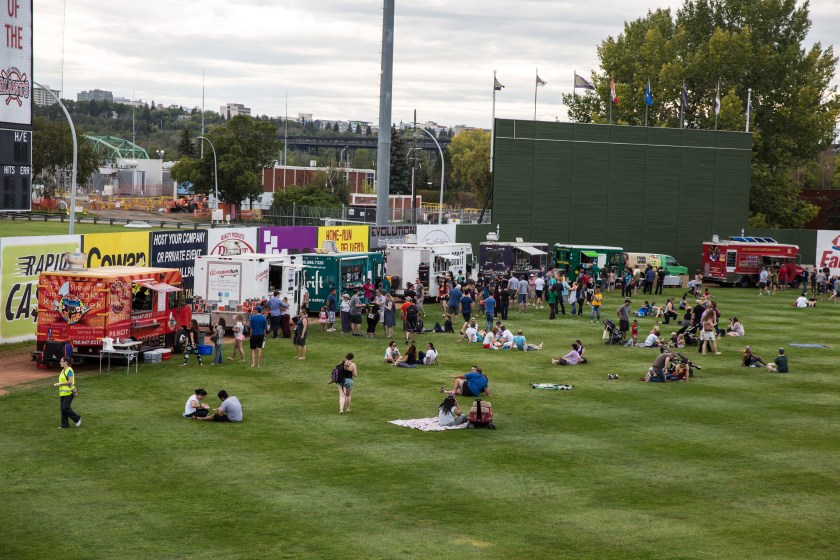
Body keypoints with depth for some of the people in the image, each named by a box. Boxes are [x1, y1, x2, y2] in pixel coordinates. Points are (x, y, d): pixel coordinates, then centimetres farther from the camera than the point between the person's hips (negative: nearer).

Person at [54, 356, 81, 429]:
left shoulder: (69, 370, -14)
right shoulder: (63, 371, 15)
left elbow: (70, 382, -22)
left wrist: (60, 384, -18)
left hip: (69, 393, -9)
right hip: (63, 393, 9)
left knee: (65, 408, -14)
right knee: (62, 408, 6)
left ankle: (77, 418, 2)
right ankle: (64, 424, 11)